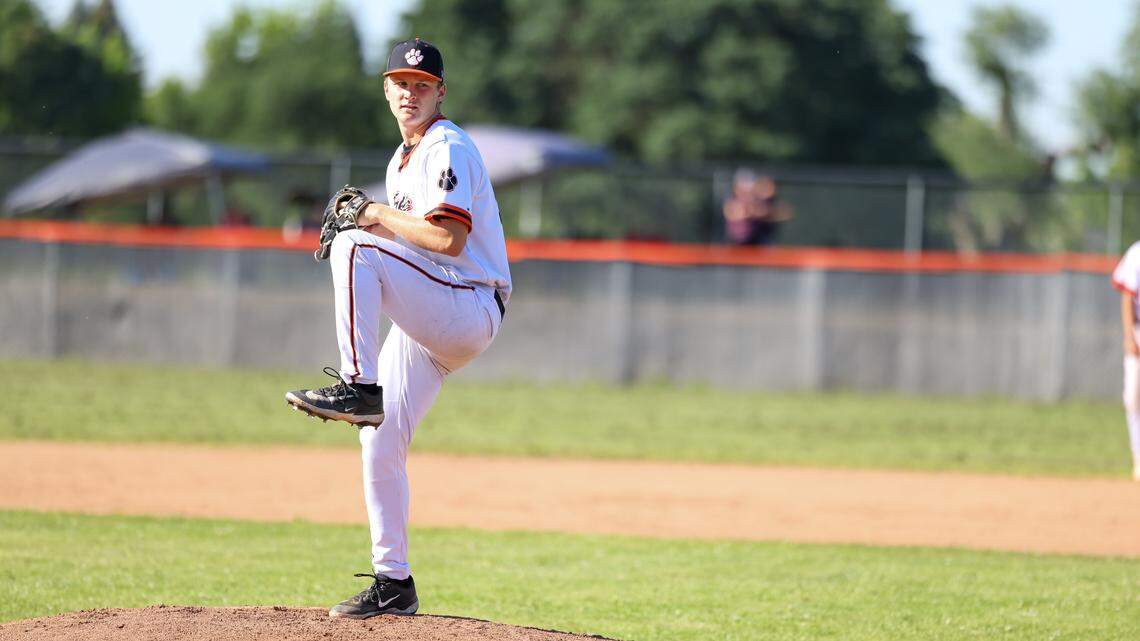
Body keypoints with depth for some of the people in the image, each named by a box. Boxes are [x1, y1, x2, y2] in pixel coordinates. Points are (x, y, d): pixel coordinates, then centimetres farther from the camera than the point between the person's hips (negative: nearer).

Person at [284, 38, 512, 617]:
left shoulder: (446, 149, -9)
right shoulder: (403, 161, 20)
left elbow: (449, 239, -22)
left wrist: (378, 217, -12)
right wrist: (365, 217, 6)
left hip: (468, 307, -9)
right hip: (431, 323, 9)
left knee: (355, 248, -27)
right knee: (380, 440, 4)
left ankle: (359, 388, -32)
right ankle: (393, 584, 10)